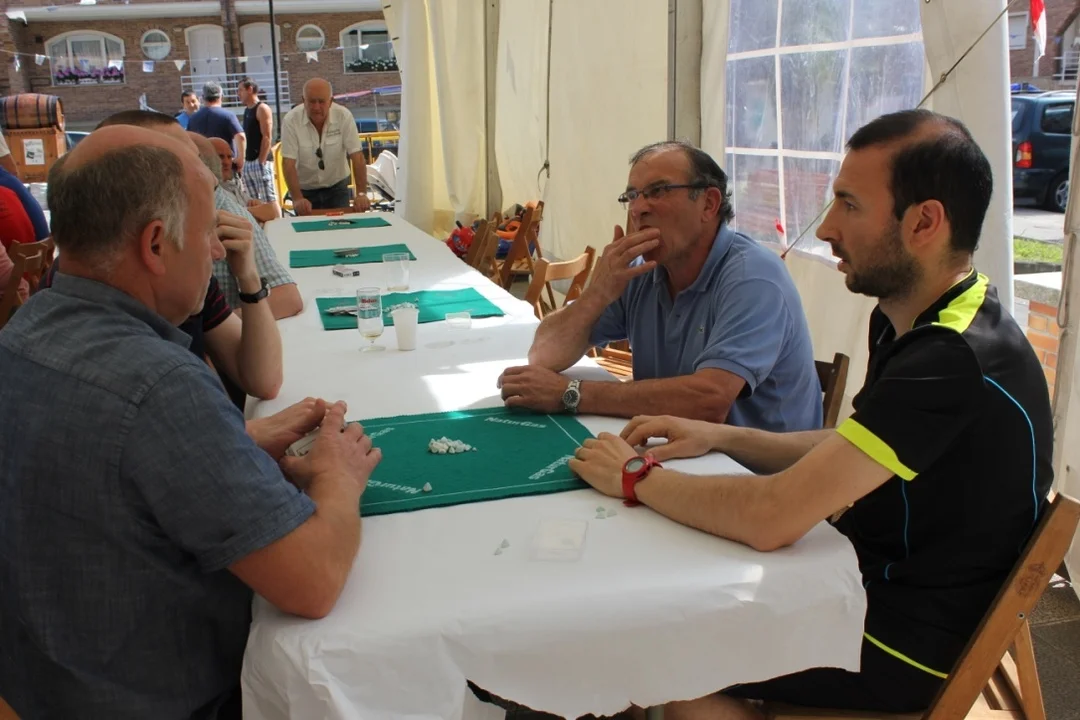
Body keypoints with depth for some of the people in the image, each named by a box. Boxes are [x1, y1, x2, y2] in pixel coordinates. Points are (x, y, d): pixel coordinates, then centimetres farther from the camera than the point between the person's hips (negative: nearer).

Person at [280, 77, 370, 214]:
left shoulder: (344, 116, -17)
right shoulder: (291, 120, -18)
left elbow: (357, 156, -17)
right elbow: (288, 163, -20)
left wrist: (361, 193, -27)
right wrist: (297, 198, -32)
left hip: (337, 187, 1)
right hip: (305, 189, -1)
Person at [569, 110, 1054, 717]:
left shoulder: (957, 361, -30)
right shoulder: (918, 324, 2)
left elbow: (772, 519, -33)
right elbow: (850, 454, 12)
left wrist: (637, 478, -17)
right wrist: (720, 436, -1)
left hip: (905, 643, -8)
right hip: (880, 578, 9)